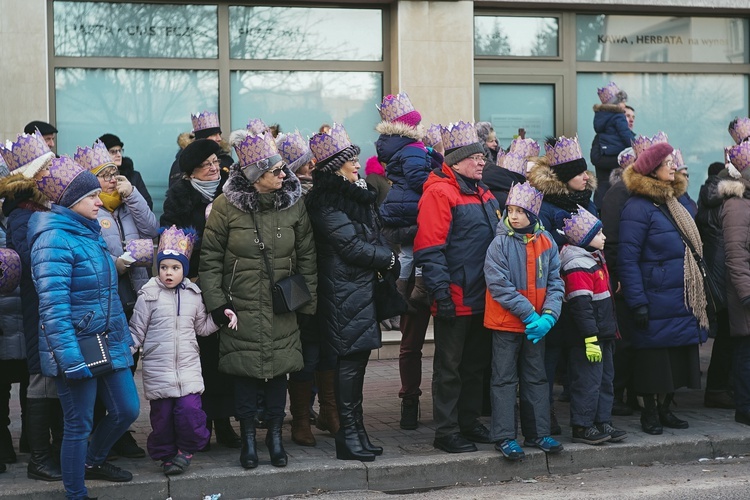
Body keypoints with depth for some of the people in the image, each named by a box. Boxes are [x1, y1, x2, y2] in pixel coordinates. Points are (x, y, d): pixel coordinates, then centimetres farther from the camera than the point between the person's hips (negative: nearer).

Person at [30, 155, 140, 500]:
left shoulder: (89, 233, 12)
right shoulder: (54, 239, -16)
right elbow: (53, 304, -22)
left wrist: (124, 335, 20)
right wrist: (69, 356, -26)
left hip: (109, 343, 8)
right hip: (76, 347, -8)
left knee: (127, 410, 13)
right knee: (79, 425, 2)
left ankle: (92, 461, 38)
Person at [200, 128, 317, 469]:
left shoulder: (293, 203, 1)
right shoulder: (227, 204, -7)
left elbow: (306, 256, 7)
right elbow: (210, 256, -2)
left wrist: (307, 301, 4)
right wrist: (216, 302, -7)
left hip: (282, 309, 2)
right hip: (241, 306, -2)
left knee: (279, 368, 6)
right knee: (244, 370, 2)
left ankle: (275, 434, 21)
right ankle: (248, 437, 17)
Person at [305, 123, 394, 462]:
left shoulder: (355, 194, 18)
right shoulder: (325, 203, -13)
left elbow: (373, 235, 21)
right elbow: (351, 246, -17)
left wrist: (384, 258, 1)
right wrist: (389, 259, -7)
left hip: (362, 288, 9)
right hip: (344, 292, -9)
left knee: (356, 358, 10)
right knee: (350, 360, -8)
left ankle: (355, 431, 16)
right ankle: (349, 436, -3)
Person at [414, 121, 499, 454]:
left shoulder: (483, 193, 15)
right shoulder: (439, 192, -13)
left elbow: (496, 237, 24)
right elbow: (429, 248, -18)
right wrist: (441, 292, -22)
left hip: (483, 298, 9)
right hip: (456, 299, -8)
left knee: (476, 363, 16)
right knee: (449, 367, 0)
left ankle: (469, 421, 27)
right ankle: (446, 432, 7)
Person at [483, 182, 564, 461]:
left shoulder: (546, 243, 1)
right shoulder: (500, 243, -11)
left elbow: (554, 283, 2)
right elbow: (499, 285, -16)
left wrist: (548, 315, -13)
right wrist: (528, 313, -20)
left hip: (537, 325, 4)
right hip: (506, 323, -4)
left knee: (536, 378, 12)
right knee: (505, 379, 1)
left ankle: (538, 433, 21)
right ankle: (504, 437, 5)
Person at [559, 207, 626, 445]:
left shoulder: (596, 259, 15)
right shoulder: (578, 268, -19)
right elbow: (581, 307, -24)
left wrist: (611, 330, 26)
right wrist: (590, 338, -25)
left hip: (603, 335, 11)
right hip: (587, 339, -11)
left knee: (605, 380, 14)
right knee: (587, 381, -5)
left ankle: (603, 422, 22)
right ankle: (582, 427, 2)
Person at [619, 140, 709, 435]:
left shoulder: (677, 201, 14)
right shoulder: (638, 207, -12)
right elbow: (627, 259, -15)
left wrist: (699, 295, 19)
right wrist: (637, 302, -19)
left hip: (682, 300, 8)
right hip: (656, 301, -8)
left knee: (677, 356, 10)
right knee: (654, 357, 0)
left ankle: (665, 408, 21)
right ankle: (649, 413, 12)